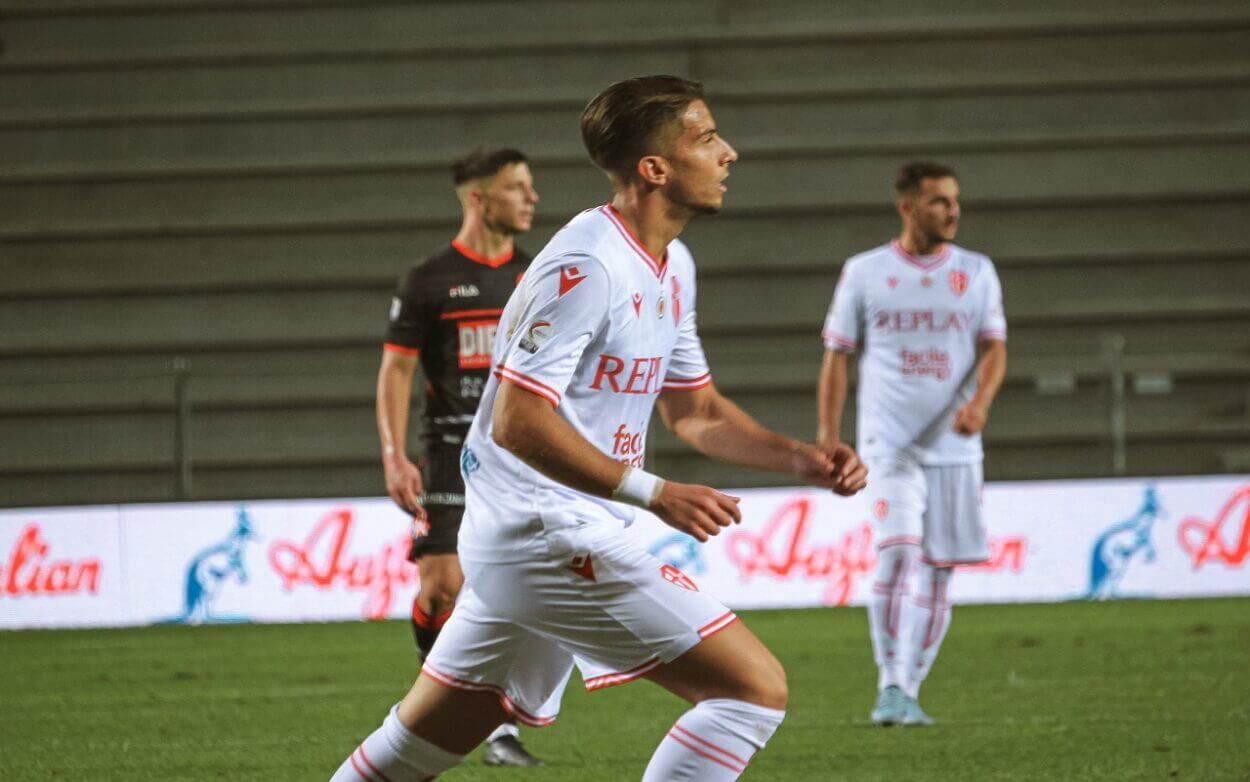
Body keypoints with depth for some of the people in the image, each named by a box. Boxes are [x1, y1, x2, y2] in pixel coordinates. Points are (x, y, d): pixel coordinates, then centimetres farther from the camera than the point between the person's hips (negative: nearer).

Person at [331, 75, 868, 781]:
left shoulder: (673, 266, 14)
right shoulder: (585, 266, -18)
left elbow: (695, 410, 23)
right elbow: (518, 422, -22)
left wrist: (800, 459, 8)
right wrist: (653, 494, -25)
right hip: (550, 536, -10)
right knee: (755, 687, -12)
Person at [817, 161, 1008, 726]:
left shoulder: (976, 273, 7)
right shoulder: (864, 273, 2)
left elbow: (994, 348, 3)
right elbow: (837, 355, 6)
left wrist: (980, 401, -17)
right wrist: (828, 434, 0)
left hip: (954, 446, 3)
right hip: (888, 443, -3)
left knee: (937, 571, 3)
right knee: (899, 552, -19)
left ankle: (907, 690, 13)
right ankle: (890, 685, -12)